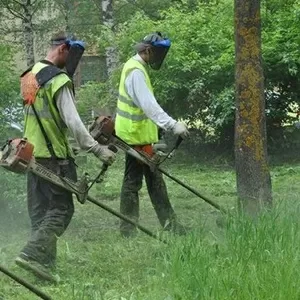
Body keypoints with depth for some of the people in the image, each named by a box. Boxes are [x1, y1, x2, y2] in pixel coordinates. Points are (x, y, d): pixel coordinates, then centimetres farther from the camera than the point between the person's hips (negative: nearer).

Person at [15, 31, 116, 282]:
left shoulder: (30, 75, 11)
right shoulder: (59, 80, -17)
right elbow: (72, 122, -22)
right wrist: (97, 149, -20)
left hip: (32, 151, 9)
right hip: (54, 154, -9)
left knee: (40, 209, 12)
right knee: (61, 207, -5)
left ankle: (44, 261, 16)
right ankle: (34, 254, -16)